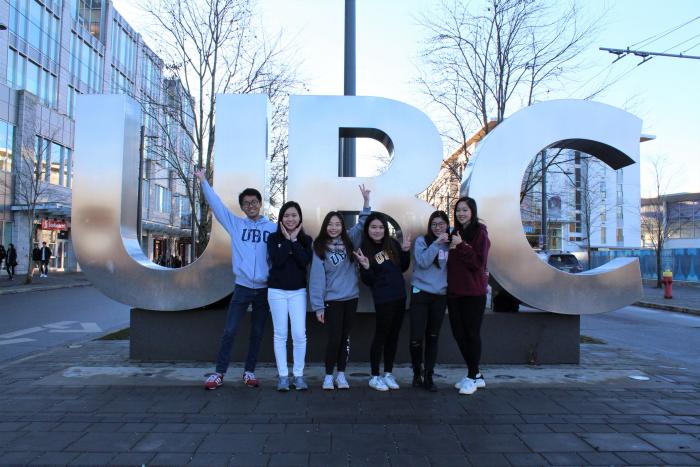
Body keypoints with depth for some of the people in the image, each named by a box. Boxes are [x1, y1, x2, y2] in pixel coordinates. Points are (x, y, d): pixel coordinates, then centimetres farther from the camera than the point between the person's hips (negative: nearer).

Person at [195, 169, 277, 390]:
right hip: (242, 287, 0)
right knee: (229, 331, 1)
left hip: (265, 288, 0)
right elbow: (216, 205, -1)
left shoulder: (273, 228, 1)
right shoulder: (236, 224, 4)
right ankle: (219, 373, 13)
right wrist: (203, 181, -6)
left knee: (257, 333, 11)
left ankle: (249, 372, 24)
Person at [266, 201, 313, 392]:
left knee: (299, 335, -4)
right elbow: (277, 261, -14)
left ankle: (298, 375, 10)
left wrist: (294, 240, -11)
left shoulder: (306, 240, 4)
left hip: (298, 292, 1)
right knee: (280, 335, 4)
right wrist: (287, 239, -11)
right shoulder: (274, 238, 1)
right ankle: (283, 376, 13)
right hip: (277, 291, 0)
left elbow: (305, 262, -12)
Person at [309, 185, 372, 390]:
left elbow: (362, 225, 8)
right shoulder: (320, 248, -8)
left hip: (351, 298, 4)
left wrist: (366, 201, -5)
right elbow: (317, 278, -10)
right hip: (332, 300, -4)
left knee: (345, 338, 12)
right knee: (334, 339, -2)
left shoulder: (349, 241, 2)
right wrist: (318, 306, -12)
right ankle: (329, 375, 16)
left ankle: (341, 374, 24)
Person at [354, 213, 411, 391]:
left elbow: (403, 268, 13)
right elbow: (368, 281, -9)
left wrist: (405, 251, -1)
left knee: (393, 336, 12)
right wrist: (366, 267, -26)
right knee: (381, 336, 2)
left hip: (400, 296, 5)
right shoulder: (365, 250, -9)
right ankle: (375, 377, 15)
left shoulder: (392, 244, 2)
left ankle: (388, 373, 25)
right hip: (383, 299, -5)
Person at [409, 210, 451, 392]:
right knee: (416, 337, -5)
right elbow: (423, 262, -18)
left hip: (440, 296, 4)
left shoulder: (451, 244, 8)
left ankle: (428, 376, 20)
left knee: (433, 338, 10)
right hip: (420, 293, -3)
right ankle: (417, 373, 17)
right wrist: (436, 243, -20)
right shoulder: (422, 241, -3)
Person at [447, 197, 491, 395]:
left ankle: (472, 377, 14)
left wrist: (461, 246, -19)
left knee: (472, 333, 0)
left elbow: (479, 262, -15)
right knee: (458, 333, 10)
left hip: (473, 293, -7)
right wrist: (450, 248, 6)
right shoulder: (455, 234, 15)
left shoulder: (479, 233, -6)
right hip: (454, 291, 7)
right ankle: (475, 374, 25)